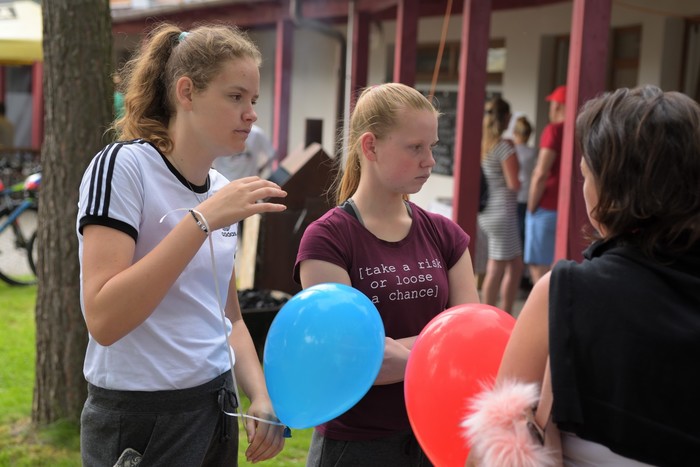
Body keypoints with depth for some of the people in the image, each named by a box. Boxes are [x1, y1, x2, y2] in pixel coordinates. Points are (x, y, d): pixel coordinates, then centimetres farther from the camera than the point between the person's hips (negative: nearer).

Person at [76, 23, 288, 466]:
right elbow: (104, 320, -25)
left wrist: (262, 396, -1)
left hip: (218, 409, 7)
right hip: (139, 421, -7)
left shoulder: (221, 189, 6)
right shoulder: (124, 165, -14)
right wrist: (203, 219, -27)